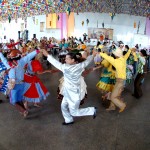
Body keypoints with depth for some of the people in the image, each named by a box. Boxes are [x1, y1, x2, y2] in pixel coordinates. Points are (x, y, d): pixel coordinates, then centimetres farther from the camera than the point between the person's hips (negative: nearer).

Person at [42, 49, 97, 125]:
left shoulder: (67, 68, -30)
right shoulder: (80, 66, -11)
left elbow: (56, 63, -22)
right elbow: (87, 61, 4)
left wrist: (47, 55, -11)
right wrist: (93, 55, 23)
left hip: (73, 94, -8)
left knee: (74, 112, 11)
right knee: (63, 106, 22)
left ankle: (92, 110, 22)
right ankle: (69, 120, 40)